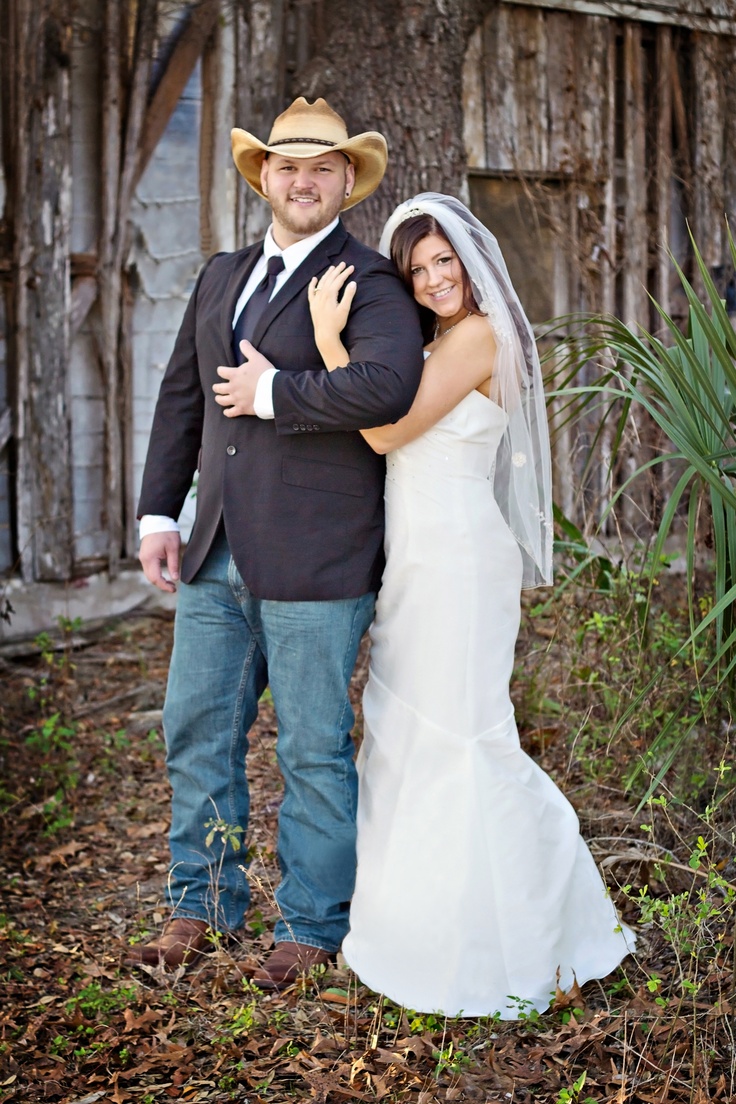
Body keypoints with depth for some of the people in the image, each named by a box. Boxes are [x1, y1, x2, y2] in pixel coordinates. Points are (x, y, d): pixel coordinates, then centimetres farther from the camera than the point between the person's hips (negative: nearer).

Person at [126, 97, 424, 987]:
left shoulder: (368, 282, -7)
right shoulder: (222, 277, 16)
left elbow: (386, 385, -27)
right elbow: (182, 397, 19)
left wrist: (270, 394, -16)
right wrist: (159, 513, 12)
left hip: (316, 564, -7)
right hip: (218, 556, 7)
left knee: (313, 749, 5)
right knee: (196, 730, 13)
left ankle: (313, 925, 22)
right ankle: (201, 904, 30)